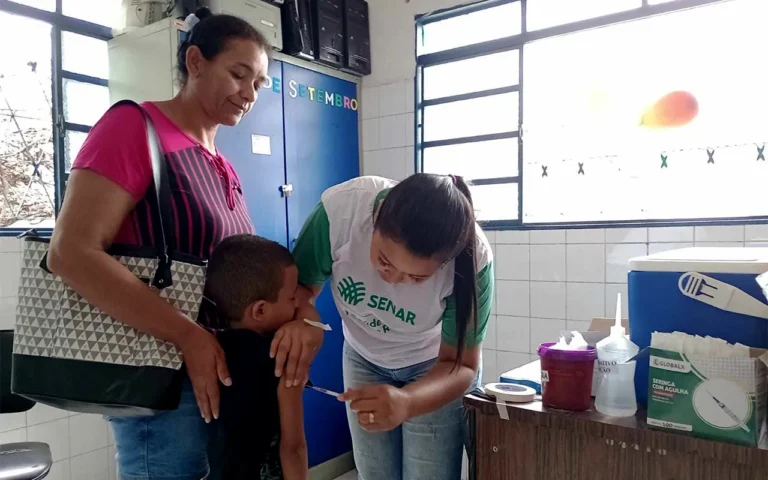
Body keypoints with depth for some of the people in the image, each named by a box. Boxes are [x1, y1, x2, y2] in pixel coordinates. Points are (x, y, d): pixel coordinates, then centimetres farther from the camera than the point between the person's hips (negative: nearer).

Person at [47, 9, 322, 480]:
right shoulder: (134, 126, -10)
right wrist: (190, 336, -23)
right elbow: (72, 252, -21)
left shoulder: (224, 170, 12)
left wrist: (303, 315, -12)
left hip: (225, 371, 8)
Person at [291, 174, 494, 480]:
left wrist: (406, 402, -43)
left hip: (437, 366, -1)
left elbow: (461, 366, -23)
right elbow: (299, 284, -17)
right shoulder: (340, 209, -34)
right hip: (364, 358, 2)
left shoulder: (473, 258, -33)